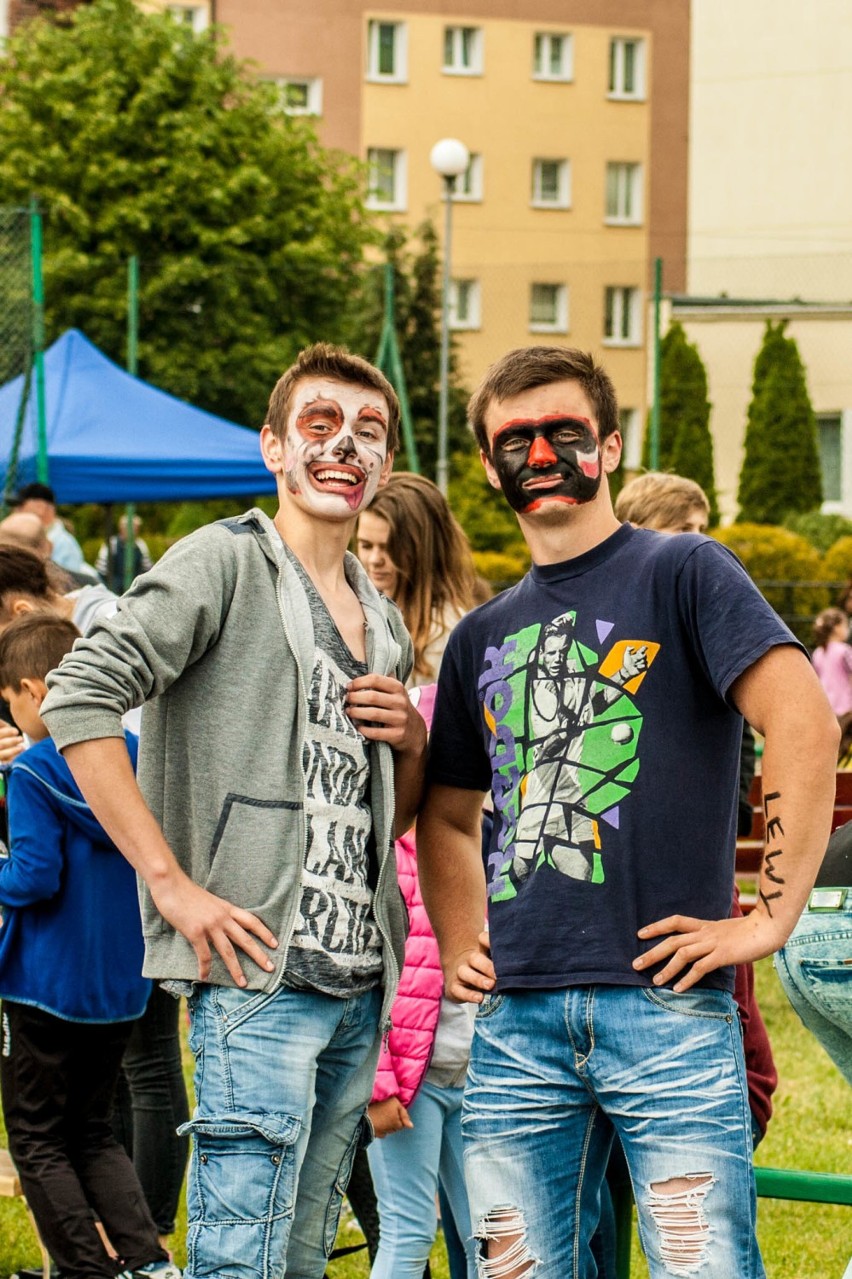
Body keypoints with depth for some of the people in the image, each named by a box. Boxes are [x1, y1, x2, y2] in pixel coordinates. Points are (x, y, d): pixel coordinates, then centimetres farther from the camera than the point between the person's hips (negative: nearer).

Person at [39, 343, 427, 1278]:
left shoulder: (382, 623, 19)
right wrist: (172, 883, -19)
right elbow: (78, 699, -16)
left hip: (361, 981, 8)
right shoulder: (225, 563, -4)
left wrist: (411, 742, 5)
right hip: (258, 968, -8)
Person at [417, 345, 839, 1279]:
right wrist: (460, 951, 16)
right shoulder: (482, 639, 18)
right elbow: (447, 816, 31)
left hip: (664, 1002, -5)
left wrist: (770, 918, -15)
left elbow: (804, 725, -12)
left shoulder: (683, 574, 0)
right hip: (518, 1018, 6)